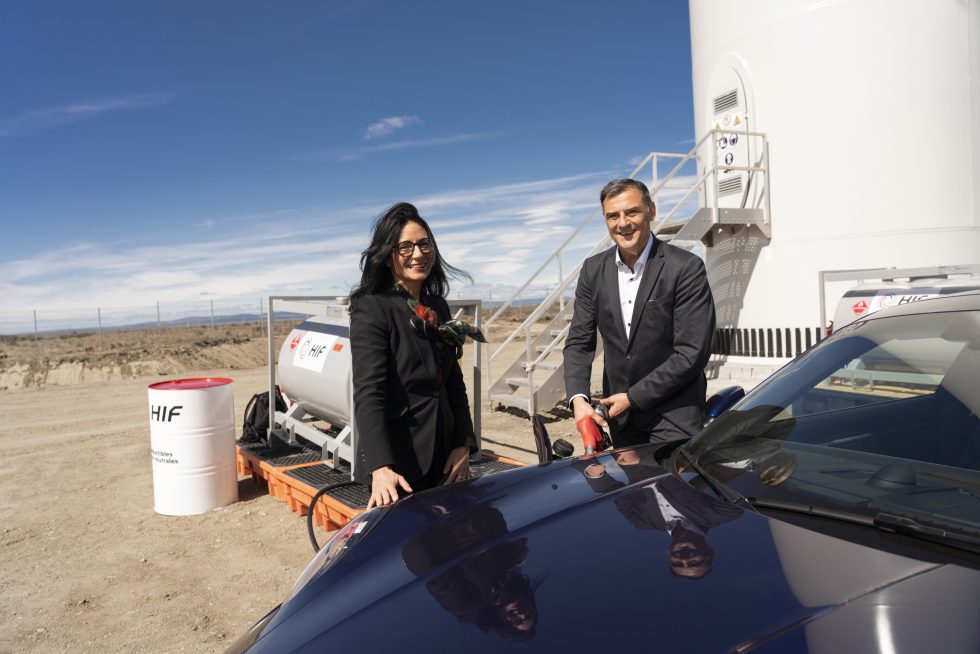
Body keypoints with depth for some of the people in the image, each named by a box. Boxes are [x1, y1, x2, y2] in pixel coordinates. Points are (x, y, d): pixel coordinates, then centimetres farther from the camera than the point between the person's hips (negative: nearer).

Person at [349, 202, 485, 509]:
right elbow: (368, 394, -20)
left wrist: (463, 446, 3)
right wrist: (381, 468, -30)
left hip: (444, 456, 7)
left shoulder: (438, 306, 11)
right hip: (398, 462, -6)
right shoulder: (372, 308, -11)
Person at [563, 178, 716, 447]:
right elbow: (579, 342, 3)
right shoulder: (593, 270, 3)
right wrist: (578, 398, -14)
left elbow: (692, 353, -15)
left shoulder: (686, 268, -13)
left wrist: (633, 397, -14)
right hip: (621, 417, 5)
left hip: (673, 417, -4)